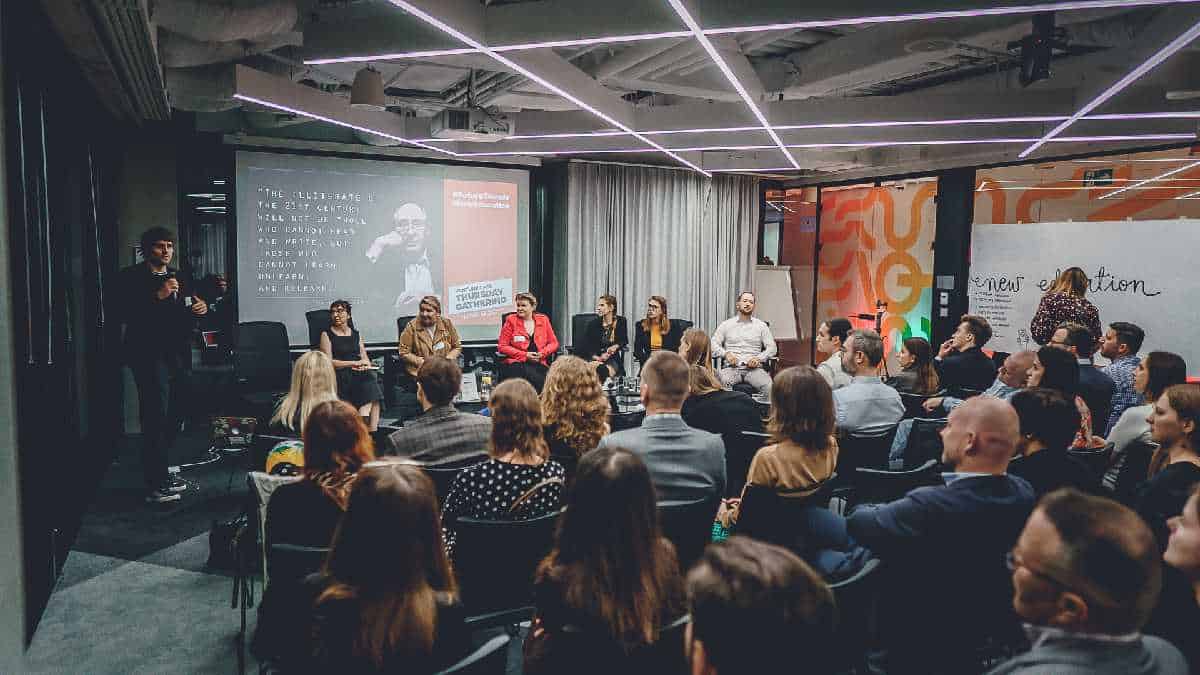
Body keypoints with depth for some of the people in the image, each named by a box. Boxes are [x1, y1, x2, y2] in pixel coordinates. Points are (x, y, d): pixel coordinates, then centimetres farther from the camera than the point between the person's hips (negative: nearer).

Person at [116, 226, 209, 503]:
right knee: (156, 418, -9)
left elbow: (189, 311, 24)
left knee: (173, 418, 10)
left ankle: (159, 473, 22)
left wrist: (202, 307, 2)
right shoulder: (131, 277, -2)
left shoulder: (178, 277, 18)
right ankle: (155, 486, -6)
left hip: (179, 356, 7)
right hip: (150, 355, -7)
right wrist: (157, 296, -21)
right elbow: (124, 314, -14)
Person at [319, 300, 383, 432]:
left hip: (361, 373, 4)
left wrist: (365, 366, -7)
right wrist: (354, 363, -7)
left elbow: (365, 358, 18)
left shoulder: (356, 334, 23)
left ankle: (372, 432, -26)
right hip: (340, 375, -4)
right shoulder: (327, 334, 9)